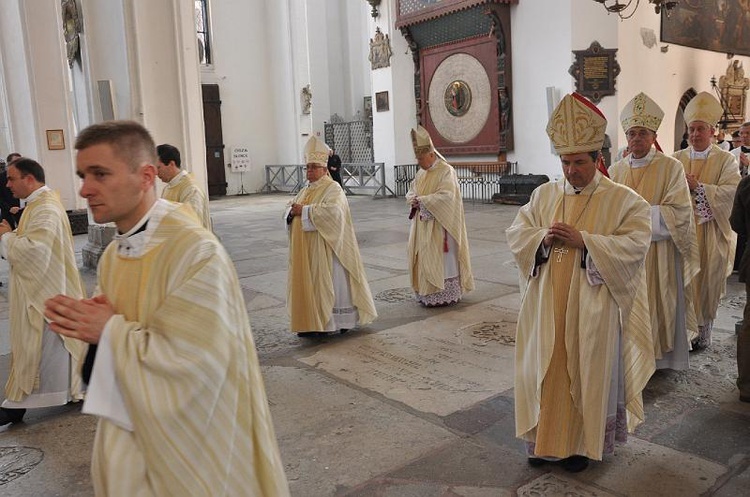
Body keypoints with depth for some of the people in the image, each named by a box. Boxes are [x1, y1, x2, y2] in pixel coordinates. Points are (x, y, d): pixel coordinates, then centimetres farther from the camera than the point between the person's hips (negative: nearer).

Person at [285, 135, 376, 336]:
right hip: (305, 249, 7)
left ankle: (337, 321, 6)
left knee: (327, 283, -2)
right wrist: (292, 211, -7)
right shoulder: (305, 190, 17)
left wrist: (304, 210, -20)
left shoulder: (333, 188, -7)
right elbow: (288, 210, 18)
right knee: (308, 284, 7)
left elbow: (332, 211, -25)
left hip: (324, 247, -7)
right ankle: (312, 322, 14)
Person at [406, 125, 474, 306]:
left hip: (439, 224, -7)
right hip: (423, 224, 7)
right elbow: (411, 191, 16)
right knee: (423, 257, 8)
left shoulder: (446, 171, -11)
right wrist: (413, 200, -7)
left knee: (441, 258, -2)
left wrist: (422, 200, -21)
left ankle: (445, 295, 6)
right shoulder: (421, 172, 12)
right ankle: (427, 292, 16)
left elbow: (446, 196, -22)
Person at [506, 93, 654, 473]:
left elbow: (636, 243, -13)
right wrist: (543, 237, -15)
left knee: (587, 372, 8)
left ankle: (582, 443, 25)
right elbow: (516, 232, 6)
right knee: (546, 368, 10)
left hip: (592, 306, -3)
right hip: (547, 304, 4)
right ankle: (546, 438, 25)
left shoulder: (622, 199, -4)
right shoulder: (545, 194, 7)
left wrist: (584, 240, -22)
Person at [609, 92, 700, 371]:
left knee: (657, 305, 5)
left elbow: (678, 213, -12)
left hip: (658, 255, -3)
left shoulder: (671, 167, -4)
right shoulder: (616, 170, 8)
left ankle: (661, 357, 20)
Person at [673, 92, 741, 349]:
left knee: (706, 280, 4)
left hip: (710, 233, -2)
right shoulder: (676, 159, 9)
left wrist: (697, 187, -19)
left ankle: (703, 330, 16)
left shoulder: (725, 160, 1)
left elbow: (732, 191, -13)